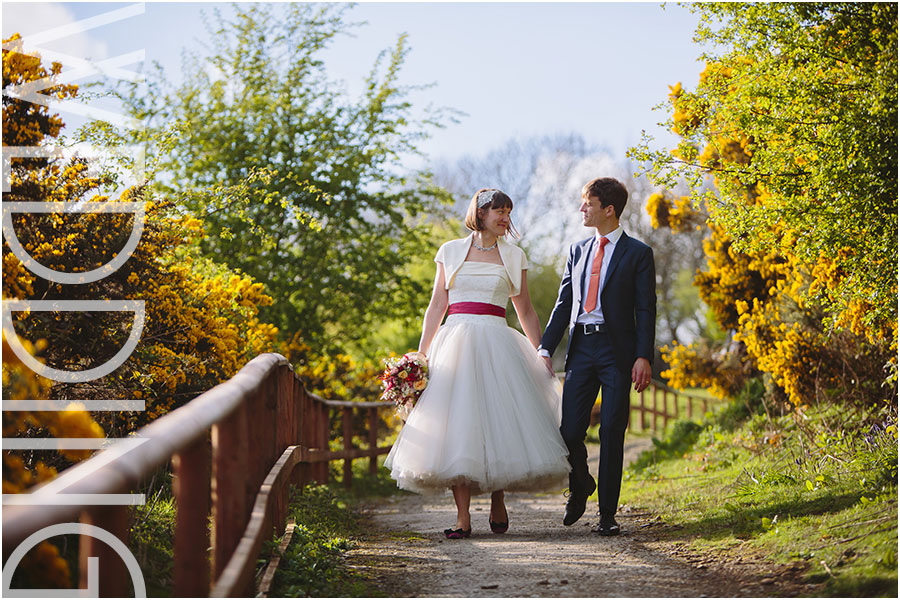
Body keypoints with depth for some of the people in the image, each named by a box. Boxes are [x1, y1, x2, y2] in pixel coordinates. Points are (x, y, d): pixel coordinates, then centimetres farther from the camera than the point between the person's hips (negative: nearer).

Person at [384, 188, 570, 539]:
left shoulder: (513, 257, 11)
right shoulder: (451, 252, 11)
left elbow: (526, 312, 15)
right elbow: (437, 305, 12)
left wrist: (543, 356, 11)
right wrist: (421, 353, 5)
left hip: (496, 345, 0)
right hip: (455, 342, 0)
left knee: (499, 421, -5)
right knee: (456, 426, -7)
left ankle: (498, 502, 17)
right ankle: (463, 518, -7)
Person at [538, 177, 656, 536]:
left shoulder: (637, 253, 2)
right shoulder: (577, 251, 16)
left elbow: (646, 310, -2)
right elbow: (564, 303, 15)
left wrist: (644, 357, -12)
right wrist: (545, 348, 5)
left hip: (617, 350, -4)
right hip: (581, 348, 4)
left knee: (612, 433, -2)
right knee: (569, 430, -2)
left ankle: (607, 515, 6)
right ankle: (580, 486, 27)